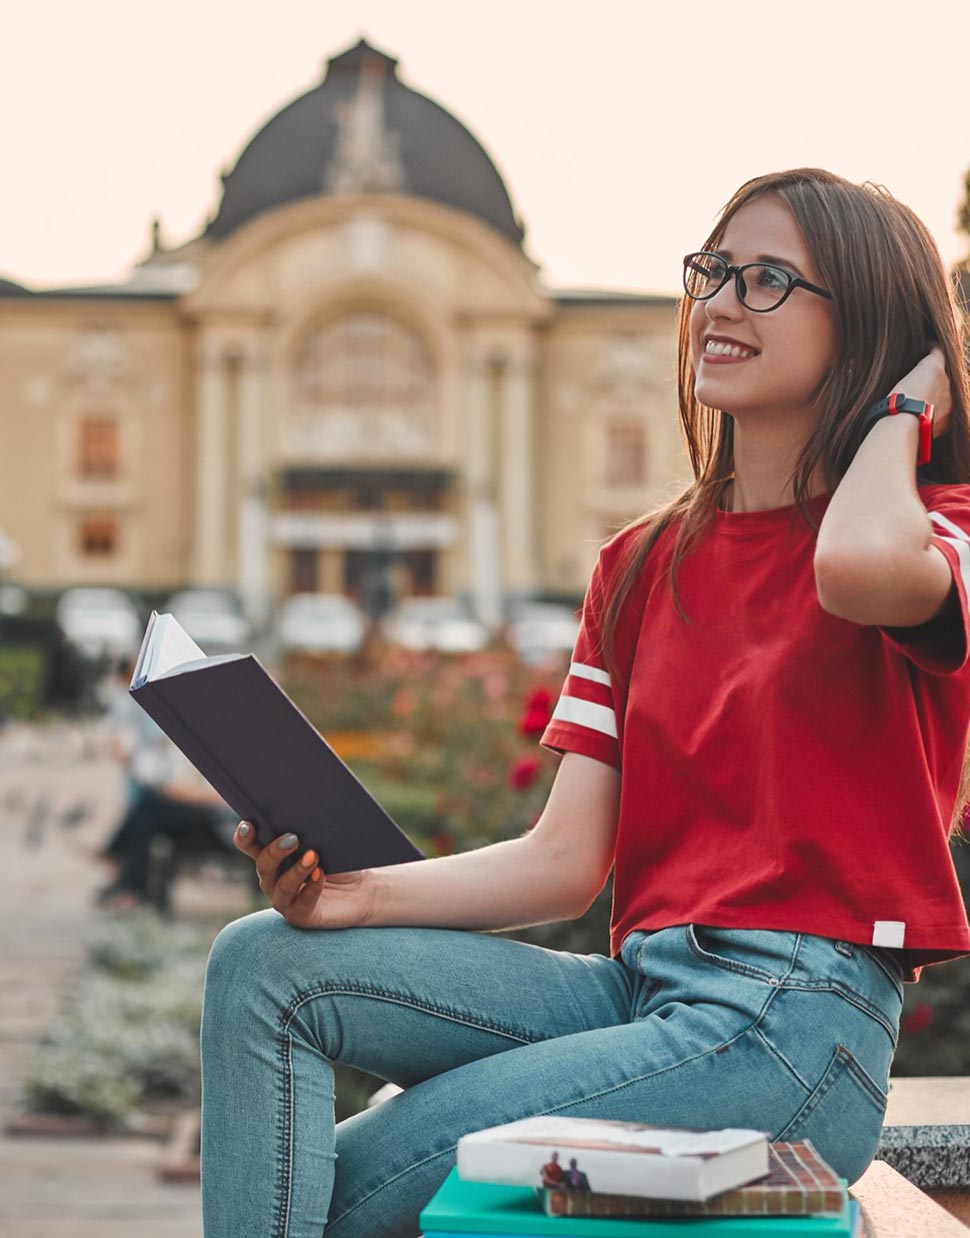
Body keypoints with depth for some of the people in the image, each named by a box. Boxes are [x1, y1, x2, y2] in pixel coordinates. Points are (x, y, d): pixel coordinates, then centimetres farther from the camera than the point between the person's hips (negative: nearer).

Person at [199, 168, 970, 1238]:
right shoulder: (640, 564, 17)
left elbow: (859, 565, -30)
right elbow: (568, 859, 9)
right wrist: (361, 895, -9)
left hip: (794, 1024, -6)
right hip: (634, 985, 7)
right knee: (268, 963, -12)